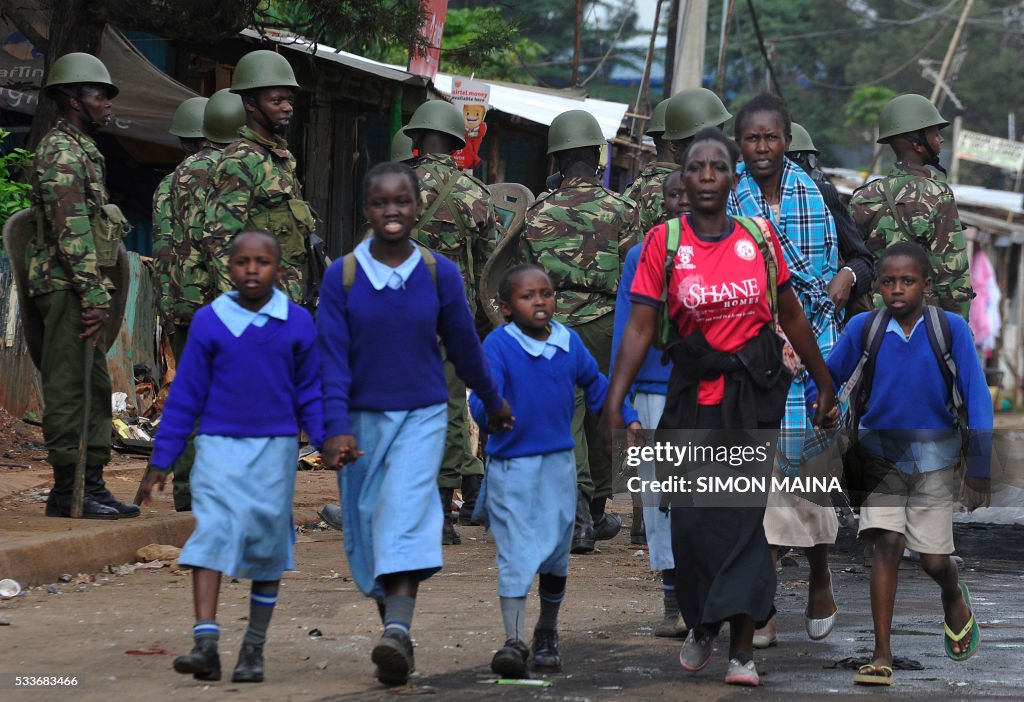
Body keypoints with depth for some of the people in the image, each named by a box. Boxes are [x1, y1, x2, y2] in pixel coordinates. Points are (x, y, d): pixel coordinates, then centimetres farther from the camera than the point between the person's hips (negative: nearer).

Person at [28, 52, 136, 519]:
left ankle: (91, 485, 14)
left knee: (92, 389, 11)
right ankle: (68, 491, -8)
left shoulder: (82, 151, 21)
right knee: (71, 388, -9)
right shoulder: (61, 152, -11)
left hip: (83, 291, 10)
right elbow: (71, 230, -19)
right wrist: (93, 295, -23)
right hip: (67, 287, -10)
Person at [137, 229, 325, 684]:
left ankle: (253, 650, 16)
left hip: (275, 448, 1)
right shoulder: (209, 322, 1)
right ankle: (205, 645, -21)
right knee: (212, 536, -15)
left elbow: (310, 394, 9)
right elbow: (185, 396, 5)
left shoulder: (297, 324, 2)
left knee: (267, 547, 5)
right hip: (219, 445, -1)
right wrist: (160, 462, 5)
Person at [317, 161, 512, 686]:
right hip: (362, 418, 2)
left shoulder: (440, 274, -2)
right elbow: (333, 359, -7)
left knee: (407, 513, -19)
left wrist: (493, 402, 22)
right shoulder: (342, 276, -4)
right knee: (367, 525, 6)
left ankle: (399, 631, -31)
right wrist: (336, 427, -18)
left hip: (422, 416, -2)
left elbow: (464, 346, 11)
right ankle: (391, 621, 22)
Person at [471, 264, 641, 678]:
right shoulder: (499, 345, -14)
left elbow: (595, 386, 19)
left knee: (556, 553, 13)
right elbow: (482, 401, -24)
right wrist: (491, 411, -46)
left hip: (558, 463, 5)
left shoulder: (569, 343, 3)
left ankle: (547, 636, 30)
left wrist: (628, 420, 15)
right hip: (511, 465, -5)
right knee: (516, 552, -11)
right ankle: (514, 640, -14)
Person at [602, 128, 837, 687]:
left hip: (754, 392, 0)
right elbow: (639, 327, -6)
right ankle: (701, 625, 26)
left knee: (743, 513, -6)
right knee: (691, 516, -1)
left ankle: (742, 650, -4)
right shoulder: (664, 242, -2)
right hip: (695, 391, 0)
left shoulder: (759, 238, 3)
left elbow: (792, 315, 13)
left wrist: (825, 384, 17)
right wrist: (614, 402, -14)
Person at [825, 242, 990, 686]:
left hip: (933, 457, 0)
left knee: (934, 561, 4)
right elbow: (826, 382, 2)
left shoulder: (950, 328, -14)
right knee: (887, 543, -13)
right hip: (880, 455, 0)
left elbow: (977, 399, -12)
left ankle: (954, 599, 41)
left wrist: (979, 472, -15)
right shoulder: (863, 328, -10)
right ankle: (882, 656, -8)